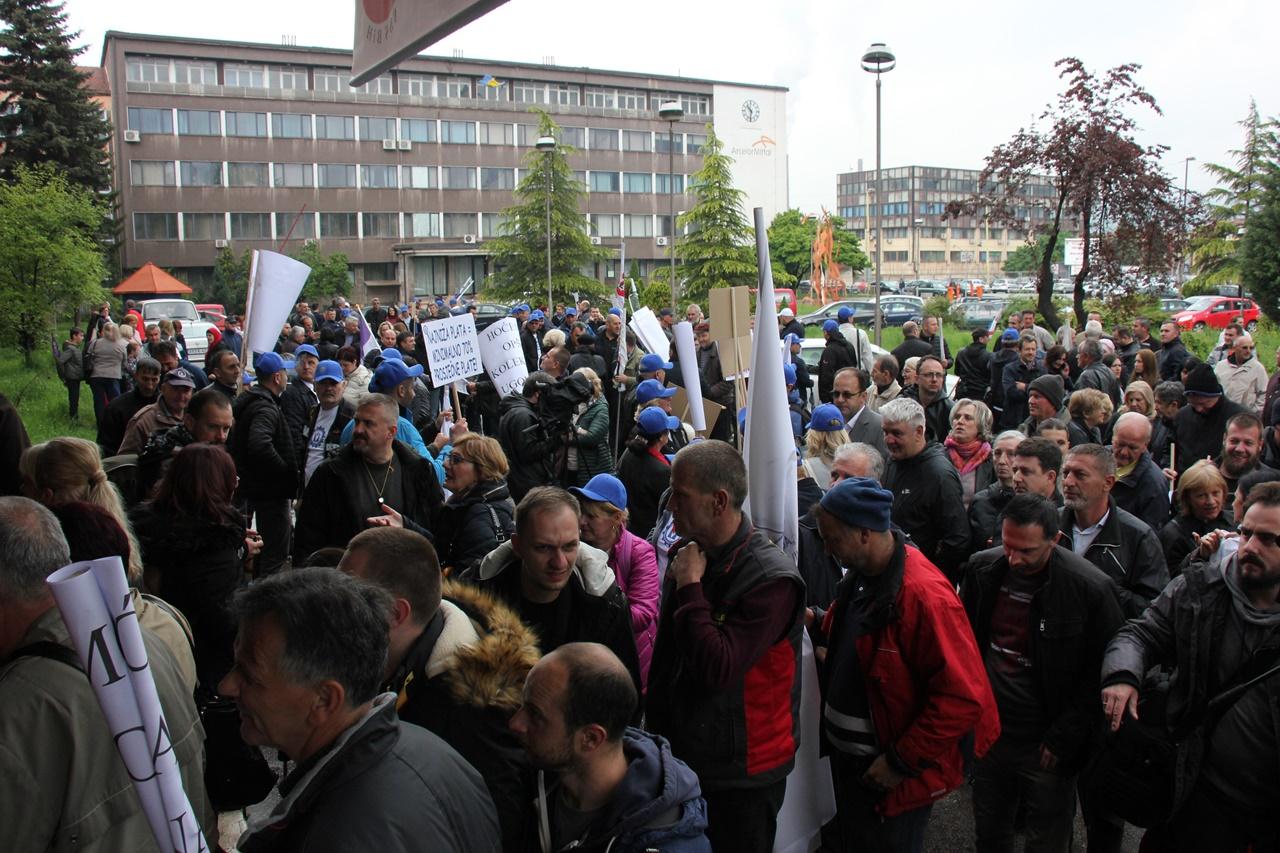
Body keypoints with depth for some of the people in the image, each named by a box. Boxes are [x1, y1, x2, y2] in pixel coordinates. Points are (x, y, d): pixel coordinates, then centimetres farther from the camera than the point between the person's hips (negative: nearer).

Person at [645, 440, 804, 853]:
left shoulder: (771, 579, -23)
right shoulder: (686, 553, 1)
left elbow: (717, 670, -30)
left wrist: (689, 586, -24)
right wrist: (655, 723, 15)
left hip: (741, 775, -7)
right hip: (680, 756, 7)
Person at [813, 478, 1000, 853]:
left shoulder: (924, 595, -27)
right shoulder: (861, 574, 0)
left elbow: (963, 698, -27)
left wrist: (901, 762, -21)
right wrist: (821, 623, 1)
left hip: (886, 772, -8)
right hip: (846, 757, 8)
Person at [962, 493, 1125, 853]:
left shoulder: (1091, 589, -18)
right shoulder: (982, 568, -5)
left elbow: (1099, 675, -12)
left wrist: (1062, 739, -12)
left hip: (1046, 746, -4)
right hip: (988, 731, 4)